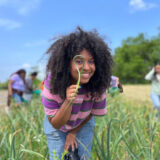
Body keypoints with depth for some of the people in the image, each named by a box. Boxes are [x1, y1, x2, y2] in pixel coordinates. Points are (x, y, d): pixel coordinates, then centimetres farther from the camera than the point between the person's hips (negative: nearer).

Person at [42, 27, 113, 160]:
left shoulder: (98, 86, -28)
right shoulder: (52, 83, -33)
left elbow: (92, 113, -9)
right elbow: (56, 124, -28)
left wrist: (73, 132, 0)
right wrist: (68, 102, -46)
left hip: (83, 125, 2)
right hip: (57, 125, -1)